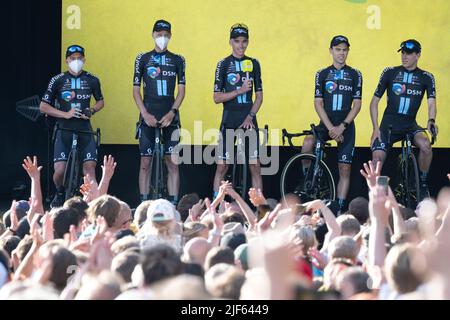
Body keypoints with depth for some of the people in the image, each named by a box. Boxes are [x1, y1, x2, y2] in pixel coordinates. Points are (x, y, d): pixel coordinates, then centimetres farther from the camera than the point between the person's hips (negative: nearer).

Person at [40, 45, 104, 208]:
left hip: (85, 130, 1)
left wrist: (91, 111, -3)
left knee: (89, 166, -13)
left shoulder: (92, 80, 4)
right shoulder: (58, 80, -2)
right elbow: (43, 106, -1)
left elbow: (100, 102, 19)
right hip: (64, 129, -1)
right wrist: (65, 114, -12)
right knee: (59, 170, -9)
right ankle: (60, 193, 21)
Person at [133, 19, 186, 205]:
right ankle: (143, 204, 3)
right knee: (145, 163, -1)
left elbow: (181, 90, 6)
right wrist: (145, 114, -7)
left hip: (170, 116, 1)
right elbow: (136, 90, 5)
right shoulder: (143, 59, 6)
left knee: (173, 163, -3)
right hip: (148, 116, -1)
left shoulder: (177, 60, 8)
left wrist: (172, 112, -8)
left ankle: (173, 204, -1)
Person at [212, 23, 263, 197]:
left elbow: (259, 95, 8)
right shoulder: (224, 64, 0)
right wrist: (239, 91, -15)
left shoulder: (253, 64, 7)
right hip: (229, 119, -2)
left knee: (255, 166, -1)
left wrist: (250, 116, -5)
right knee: (222, 166, -2)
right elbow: (217, 97, -3)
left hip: (249, 119, 2)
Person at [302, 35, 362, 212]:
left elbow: (357, 104, -2)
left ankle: (340, 208, 3)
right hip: (326, 124, 0)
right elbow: (318, 103, -2)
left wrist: (342, 127, -13)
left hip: (346, 126, 0)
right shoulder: (322, 74, 3)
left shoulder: (355, 75, 3)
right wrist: (331, 128, -14)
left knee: (345, 169, -2)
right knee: (308, 142, -30)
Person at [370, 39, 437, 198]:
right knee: (377, 158, -18)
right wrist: (375, 128, -7)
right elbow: (375, 101, 2)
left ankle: (423, 184, -9)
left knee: (426, 146, -29)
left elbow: (431, 103, -10)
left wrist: (431, 121, -32)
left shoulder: (426, 78, 1)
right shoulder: (390, 73, -1)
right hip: (389, 124, 0)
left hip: (410, 125, 0)